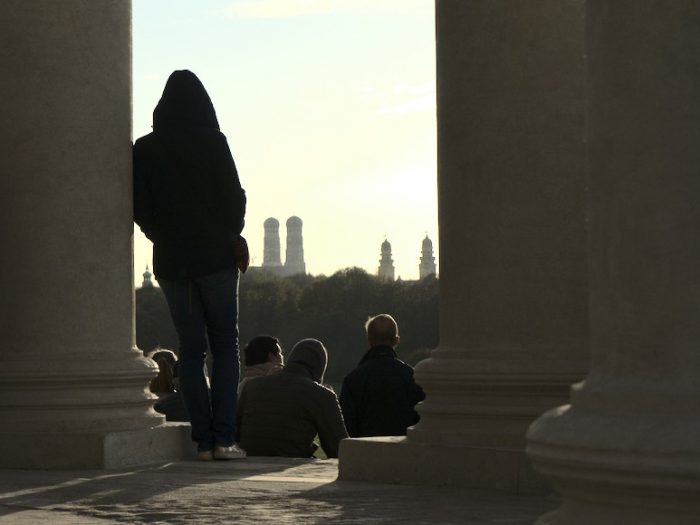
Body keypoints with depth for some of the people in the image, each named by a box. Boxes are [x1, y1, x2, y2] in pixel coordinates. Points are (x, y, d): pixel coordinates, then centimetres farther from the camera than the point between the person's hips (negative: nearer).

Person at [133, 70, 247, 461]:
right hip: (216, 255, -2)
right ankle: (223, 438, -5)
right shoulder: (213, 143, -8)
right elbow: (235, 198, -9)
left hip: (171, 259, 3)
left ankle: (203, 441, 5)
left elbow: (140, 208, -2)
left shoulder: (145, 149, 0)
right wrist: (230, 235, 8)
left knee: (191, 348, 9)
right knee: (225, 345, 6)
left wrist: (165, 236, 13)